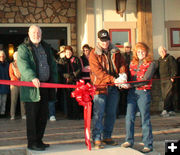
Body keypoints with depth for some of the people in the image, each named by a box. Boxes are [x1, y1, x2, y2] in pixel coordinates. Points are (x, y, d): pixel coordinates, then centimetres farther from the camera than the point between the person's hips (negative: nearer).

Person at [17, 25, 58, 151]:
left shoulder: (46, 48, 18)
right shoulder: (23, 48, -2)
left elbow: (53, 65, 20)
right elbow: (22, 64, -18)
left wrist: (54, 81, 9)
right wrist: (32, 77, -33)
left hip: (45, 86, 6)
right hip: (31, 87, -6)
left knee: (44, 115, 10)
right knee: (32, 115, -1)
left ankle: (39, 140, 22)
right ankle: (32, 142, 7)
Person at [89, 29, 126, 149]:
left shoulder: (116, 52, 12)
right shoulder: (94, 54, -4)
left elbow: (122, 64, 10)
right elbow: (98, 71, -14)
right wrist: (113, 79, -24)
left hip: (114, 87, 5)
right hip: (100, 87, -5)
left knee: (111, 113, 10)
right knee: (99, 114, -6)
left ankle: (107, 137, 23)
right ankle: (97, 139, 0)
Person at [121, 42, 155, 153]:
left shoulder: (150, 64, -2)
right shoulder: (132, 62, 14)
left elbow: (145, 80, -12)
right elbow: (129, 76, 17)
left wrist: (131, 85, -17)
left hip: (144, 93, -5)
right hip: (132, 92, 5)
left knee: (145, 119, 0)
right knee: (129, 117, 3)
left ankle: (148, 144, 9)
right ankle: (129, 140, 16)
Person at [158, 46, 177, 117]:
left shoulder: (170, 58, -1)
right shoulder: (159, 60, 19)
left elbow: (174, 68, -7)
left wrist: (172, 77, -14)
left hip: (169, 80, -7)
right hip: (162, 80, 7)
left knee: (168, 95, -13)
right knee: (164, 96, 5)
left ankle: (165, 110, -17)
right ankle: (171, 111, 11)